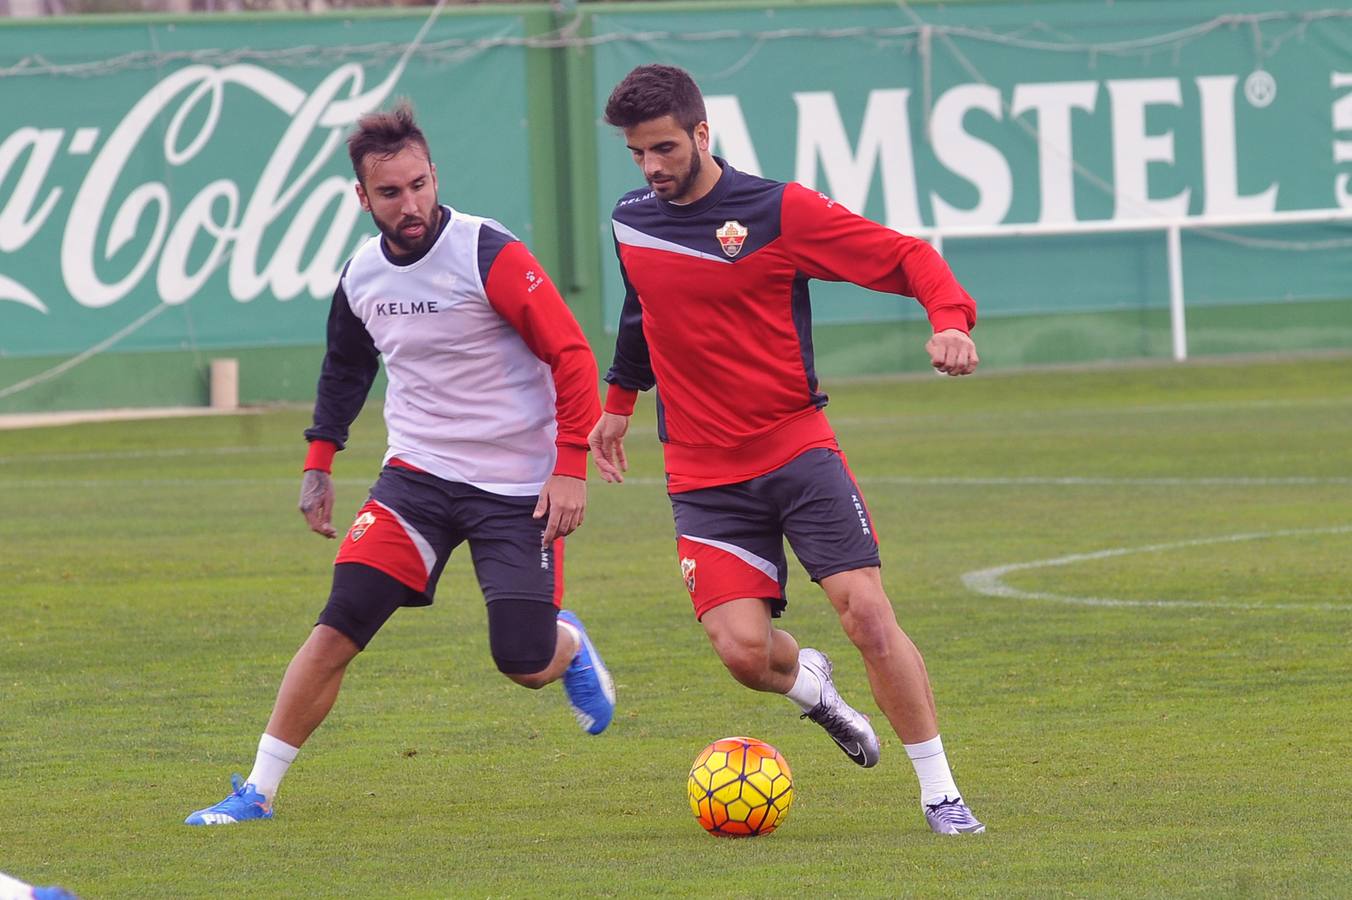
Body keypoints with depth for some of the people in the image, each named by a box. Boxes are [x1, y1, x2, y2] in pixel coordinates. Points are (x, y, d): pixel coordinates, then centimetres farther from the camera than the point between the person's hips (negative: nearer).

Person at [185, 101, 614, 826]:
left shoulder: (490, 256, -17)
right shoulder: (361, 275, 2)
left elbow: (572, 357, -14)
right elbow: (345, 369, 22)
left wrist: (571, 467, -18)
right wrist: (319, 462, 17)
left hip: (519, 488, -4)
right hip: (418, 473, 4)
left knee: (524, 663, -9)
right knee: (340, 625, -10)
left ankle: (569, 646, 30)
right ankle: (258, 790, -4)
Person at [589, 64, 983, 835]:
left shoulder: (780, 212, -9)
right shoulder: (631, 222, 7)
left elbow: (909, 256, -7)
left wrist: (950, 318, -25)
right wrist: (619, 401, 36)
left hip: (796, 447, -3)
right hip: (703, 475, 3)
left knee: (867, 611, -14)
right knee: (743, 650, -12)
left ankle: (941, 792, -2)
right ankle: (808, 680, 26)